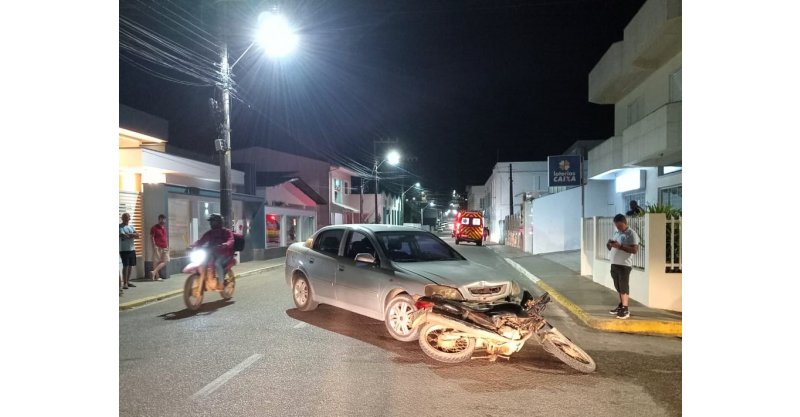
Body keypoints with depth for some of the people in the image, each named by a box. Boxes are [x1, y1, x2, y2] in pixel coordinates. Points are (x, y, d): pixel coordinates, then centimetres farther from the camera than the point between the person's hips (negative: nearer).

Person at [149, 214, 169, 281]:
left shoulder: (164, 227, 16)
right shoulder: (154, 227, -6)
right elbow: (151, 238, -10)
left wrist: (167, 246, 17)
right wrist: (154, 246, -18)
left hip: (164, 247, 7)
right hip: (158, 247, -7)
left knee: (166, 261, 1)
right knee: (156, 262, -3)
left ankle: (154, 272, 0)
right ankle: (156, 276, -1)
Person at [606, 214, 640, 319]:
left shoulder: (631, 234, -9)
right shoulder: (616, 233, 15)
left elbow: (634, 250, -18)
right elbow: (612, 248, 22)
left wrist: (620, 246, -25)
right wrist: (609, 245, -2)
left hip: (625, 265, -8)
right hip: (614, 264, 8)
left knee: (623, 287, -7)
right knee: (618, 287, 13)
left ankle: (625, 310, -6)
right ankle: (621, 306, 23)